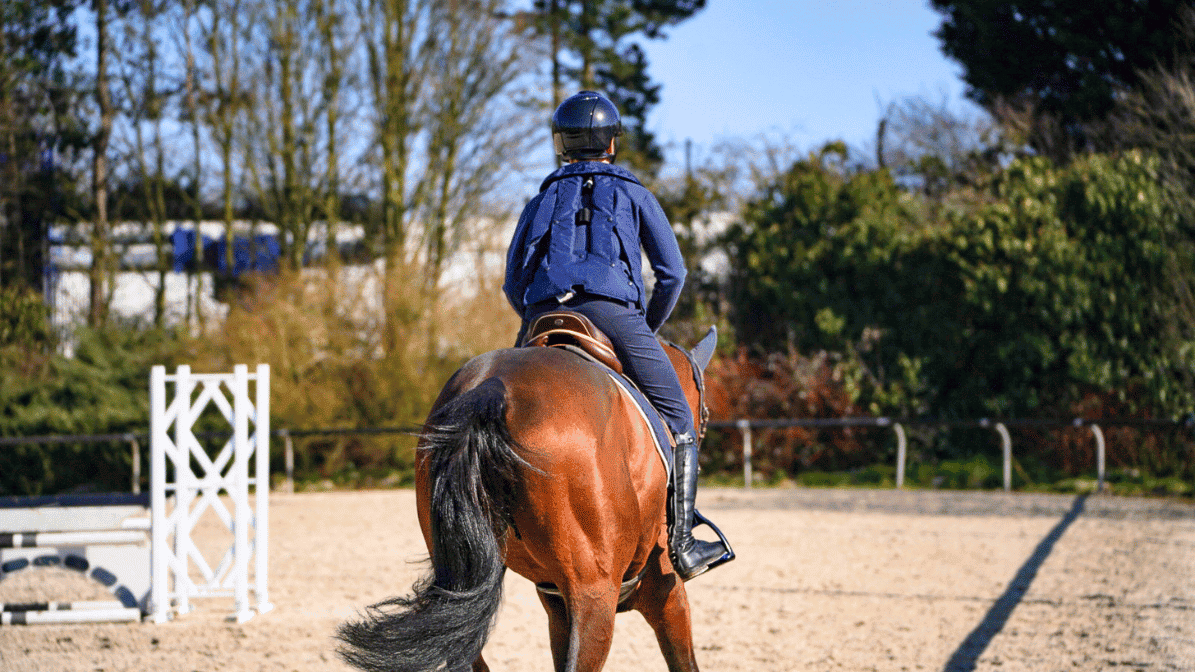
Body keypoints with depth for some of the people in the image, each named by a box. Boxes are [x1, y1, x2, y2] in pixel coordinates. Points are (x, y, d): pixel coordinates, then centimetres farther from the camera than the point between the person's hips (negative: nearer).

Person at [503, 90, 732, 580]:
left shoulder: (541, 200, 25)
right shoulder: (634, 194, 19)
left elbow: (513, 284, 20)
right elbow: (672, 272, 13)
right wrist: (647, 331, 24)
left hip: (542, 318, 3)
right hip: (612, 311, -3)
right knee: (677, 419, 5)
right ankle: (681, 544, -5)